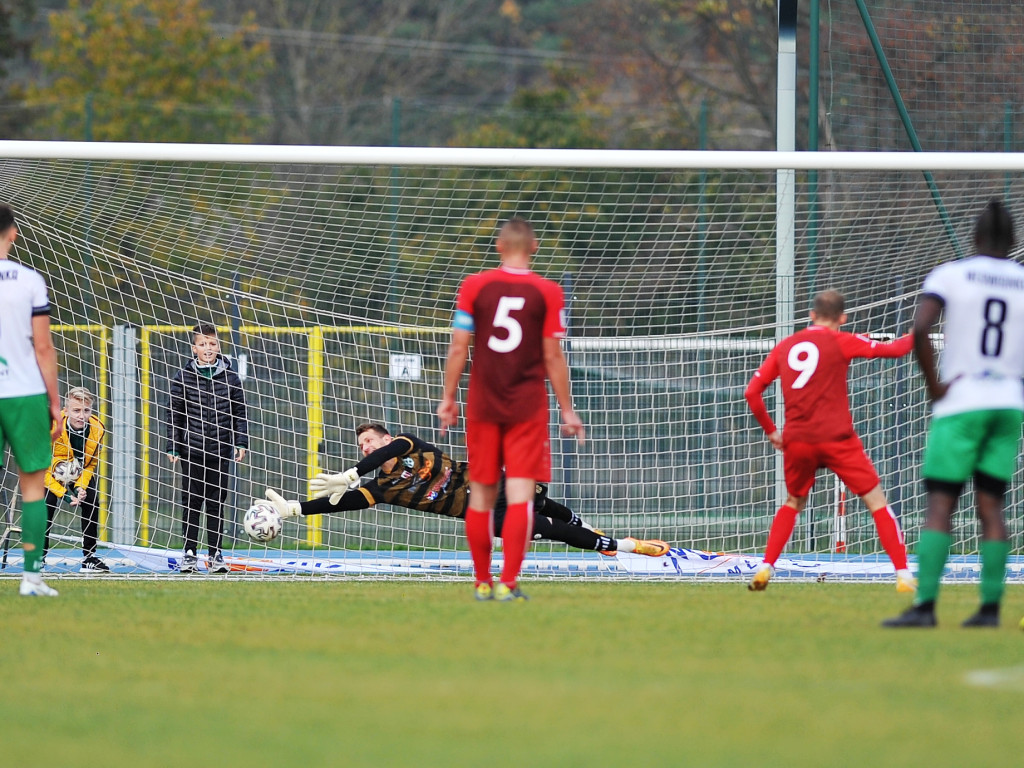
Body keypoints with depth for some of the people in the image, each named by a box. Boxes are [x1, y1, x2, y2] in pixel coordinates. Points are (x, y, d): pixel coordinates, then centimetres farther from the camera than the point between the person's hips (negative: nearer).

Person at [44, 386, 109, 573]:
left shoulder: (96, 429, -21)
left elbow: (91, 463, -5)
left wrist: (81, 487, -20)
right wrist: (63, 494, -31)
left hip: (79, 472, 4)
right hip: (49, 469, -4)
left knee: (91, 504, -8)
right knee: (47, 503, -24)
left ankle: (89, 559, 3)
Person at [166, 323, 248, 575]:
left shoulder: (230, 378, 4)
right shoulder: (183, 378, -1)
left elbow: (239, 412, 9)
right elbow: (173, 414, 2)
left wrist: (241, 442, 2)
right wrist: (173, 447, -2)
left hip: (220, 451, 1)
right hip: (192, 450, -1)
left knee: (217, 503, 5)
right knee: (192, 502, 0)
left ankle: (215, 555, 11)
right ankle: (190, 554, 7)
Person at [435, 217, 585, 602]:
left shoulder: (473, 286, 0)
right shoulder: (547, 292, -3)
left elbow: (458, 348, 0)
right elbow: (553, 357, -3)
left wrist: (448, 398, 10)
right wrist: (567, 411, 5)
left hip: (483, 406, 2)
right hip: (528, 407, -2)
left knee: (481, 493, 10)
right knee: (520, 493, -4)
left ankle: (482, 582, 16)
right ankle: (508, 582, -12)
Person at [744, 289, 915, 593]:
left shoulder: (784, 347, 12)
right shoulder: (840, 342, -1)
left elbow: (752, 392, 11)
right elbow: (893, 349, 2)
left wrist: (770, 431, 21)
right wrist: (916, 335, 22)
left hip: (796, 442, 4)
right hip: (836, 439, -4)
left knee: (793, 503, 26)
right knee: (877, 502, 3)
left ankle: (765, 568, 13)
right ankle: (903, 574, -6)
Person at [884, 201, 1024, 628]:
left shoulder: (949, 276, -3)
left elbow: (919, 330, -18)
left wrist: (934, 386, -9)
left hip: (959, 403, -3)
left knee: (939, 507, -5)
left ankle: (924, 605, -13)